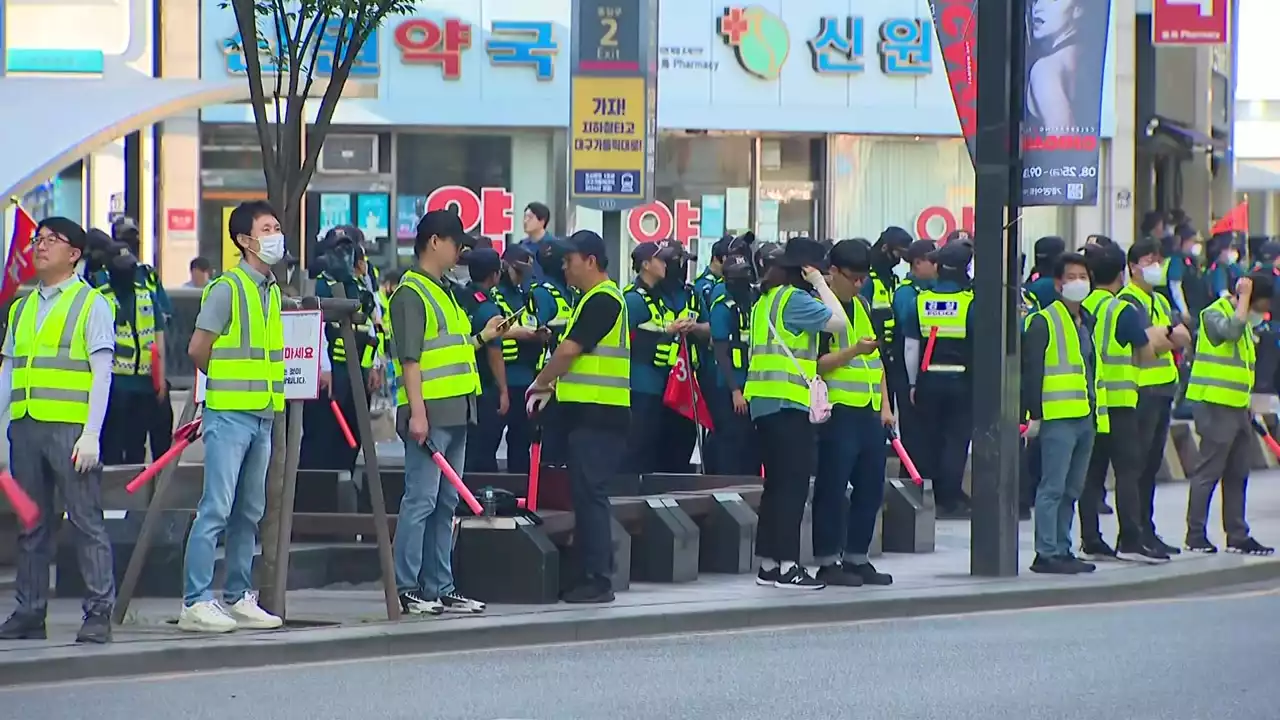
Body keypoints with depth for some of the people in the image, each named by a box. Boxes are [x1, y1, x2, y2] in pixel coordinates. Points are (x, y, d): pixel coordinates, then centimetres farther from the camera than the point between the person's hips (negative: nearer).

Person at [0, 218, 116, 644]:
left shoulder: (92, 304, 3)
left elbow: (101, 374, -4)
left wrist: (91, 434, -12)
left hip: (70, 428, -5)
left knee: (85, 521, -6)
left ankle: (99, 613, -5)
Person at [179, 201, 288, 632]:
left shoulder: (272, 290, 15)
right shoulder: (227, 288, -10)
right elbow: (198, 349, -10)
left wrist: (253, 383, 11)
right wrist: (228, 382, 3)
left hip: (263, 415, 8)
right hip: (229, 414, -8)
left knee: (249, 512, 11)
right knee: (216, 510, -11)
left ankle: (237, 598, 17)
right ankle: (195, 603, -11)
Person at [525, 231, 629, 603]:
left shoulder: (602, 300, -14)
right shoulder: (596, 299, 19)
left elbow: (569, 350, -16)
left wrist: (540, 384, -4)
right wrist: (551, 386, 13)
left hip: (598, 414, -10)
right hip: (591, 412, 10)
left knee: (589, 493, -10)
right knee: (586, 493, 12)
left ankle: (597, 580, -9)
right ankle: (592, 574, 15)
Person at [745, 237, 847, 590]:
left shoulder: (767, 299, 19)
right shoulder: (795, 299, -11)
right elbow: (838, 321, -17)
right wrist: (820, 284, -7)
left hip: (763, 402, 9)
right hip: (788, 402, -9)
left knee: (776, 483, 12)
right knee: (794, 484, -7)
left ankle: (768, 563, 13)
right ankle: (787, 564, -9)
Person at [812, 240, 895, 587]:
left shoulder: (864, 306, 18)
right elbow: (816, 363, -13)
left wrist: (885, 405, 16)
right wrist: (853, 351, -27)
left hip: (869, 412, 8)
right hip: (838, 411, -8)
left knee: (870, 488, 9)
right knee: (833, 488, -6)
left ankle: (856, 558, 17)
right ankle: (827, 562, -1)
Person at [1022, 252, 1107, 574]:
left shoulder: (1088, 321, 19)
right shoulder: (1044, 322, -6)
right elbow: (1031, 371, -10)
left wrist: (1098, 412, 21)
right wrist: (1034, 414, -16)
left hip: (1086, 417, 8)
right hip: (1058, 418, -8)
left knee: (1072, 490, 11)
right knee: (1053, 487, -8)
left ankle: (1063, 550, 16)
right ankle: (1046, 554, -7)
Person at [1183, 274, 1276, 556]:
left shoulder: (1245, 320, 19)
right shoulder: (1214, 314, -9)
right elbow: (1233, 330, -32)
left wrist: (1248, 405, 22)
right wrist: (1245, 295, -20)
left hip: (1237, 406, 9)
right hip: (1215, 405, -9)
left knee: (1237, 474, 9)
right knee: (1208, 472, -6)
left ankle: (1237, 535, 13)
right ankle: (1196, 535, -2)